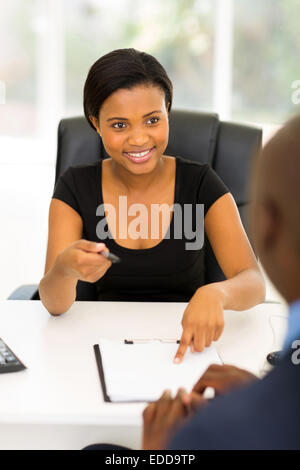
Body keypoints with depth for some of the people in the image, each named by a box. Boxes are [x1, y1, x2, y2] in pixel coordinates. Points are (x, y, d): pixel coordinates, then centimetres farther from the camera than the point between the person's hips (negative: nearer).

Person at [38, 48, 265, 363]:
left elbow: (254, 284, -14)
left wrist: (215, 294, -38)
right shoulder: (75, 187, -4)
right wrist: (65, 268, -36)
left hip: (185, 347, 0)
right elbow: (54, 304, -12)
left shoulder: (200, 183, -6)